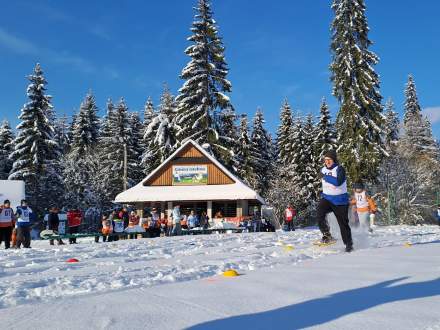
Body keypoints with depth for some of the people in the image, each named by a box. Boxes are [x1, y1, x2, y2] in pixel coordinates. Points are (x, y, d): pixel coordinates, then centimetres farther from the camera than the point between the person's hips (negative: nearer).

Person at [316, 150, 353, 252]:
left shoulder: (339, 169, -15)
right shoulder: (323, 170, 4)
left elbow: (338, 182, -34)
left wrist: (326, 177, -27)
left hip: (340, 201, -4)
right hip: (326, 198, 4)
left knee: (343, 223, 3)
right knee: (319, 213, -25)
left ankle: (349, 244, 21)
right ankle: (326, 234, -11)